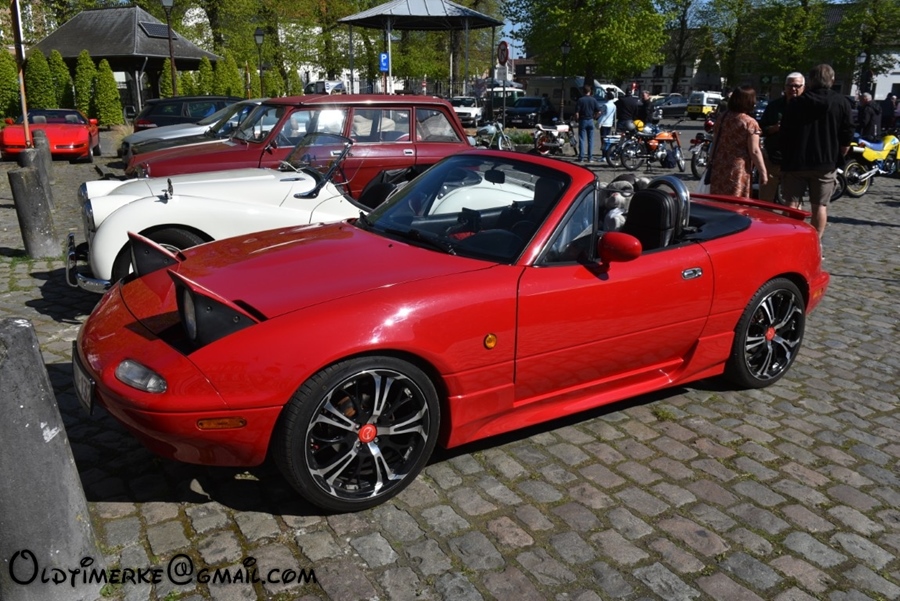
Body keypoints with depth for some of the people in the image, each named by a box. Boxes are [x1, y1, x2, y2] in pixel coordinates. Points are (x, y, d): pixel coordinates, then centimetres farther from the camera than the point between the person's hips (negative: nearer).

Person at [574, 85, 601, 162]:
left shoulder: (580, 100, -7)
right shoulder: (594, 100, 1)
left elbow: (577, 113, -11)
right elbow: (598, 112, -1)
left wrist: (577, 120, 5)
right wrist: (594, 117, 15)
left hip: (582, 121, -2)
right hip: (590, 121, 2)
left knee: (582, 140, 2)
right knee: (590, 140, 7)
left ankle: (581, 157, 0)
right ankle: (590, 157, 8)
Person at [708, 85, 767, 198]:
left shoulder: (721, 118, 7)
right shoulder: (750, 123, -11)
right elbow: (754, 151, -13)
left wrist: (712, 161, 26)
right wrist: (763, 172, -6)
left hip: (718, 169, 6)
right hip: (738, 171, -6)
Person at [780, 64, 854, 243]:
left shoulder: (796, 103, 0)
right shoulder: (842, 103, -1)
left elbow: (785, 135, 2)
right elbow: (847, 138, -2)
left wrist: (786, 160, 13)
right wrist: (838, 158, 11)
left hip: (796, 162, 0)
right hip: (826, 164, 0)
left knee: (792, 204, 4)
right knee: (820, 206, 6)